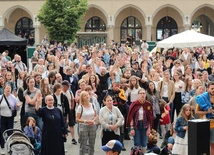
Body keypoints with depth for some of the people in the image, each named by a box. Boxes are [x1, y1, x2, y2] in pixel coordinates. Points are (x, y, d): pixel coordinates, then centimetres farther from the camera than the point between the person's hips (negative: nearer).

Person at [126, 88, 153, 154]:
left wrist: (149, 129, -3)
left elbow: (150, 118, 1)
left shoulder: (148, 105, -1)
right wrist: (132, 128, -11)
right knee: (137, 143, 3)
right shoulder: (134, 104, -7)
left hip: (145, 126, 2)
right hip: (136, 125, -2)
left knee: (144, 143, 8)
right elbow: (131, 117, -7)